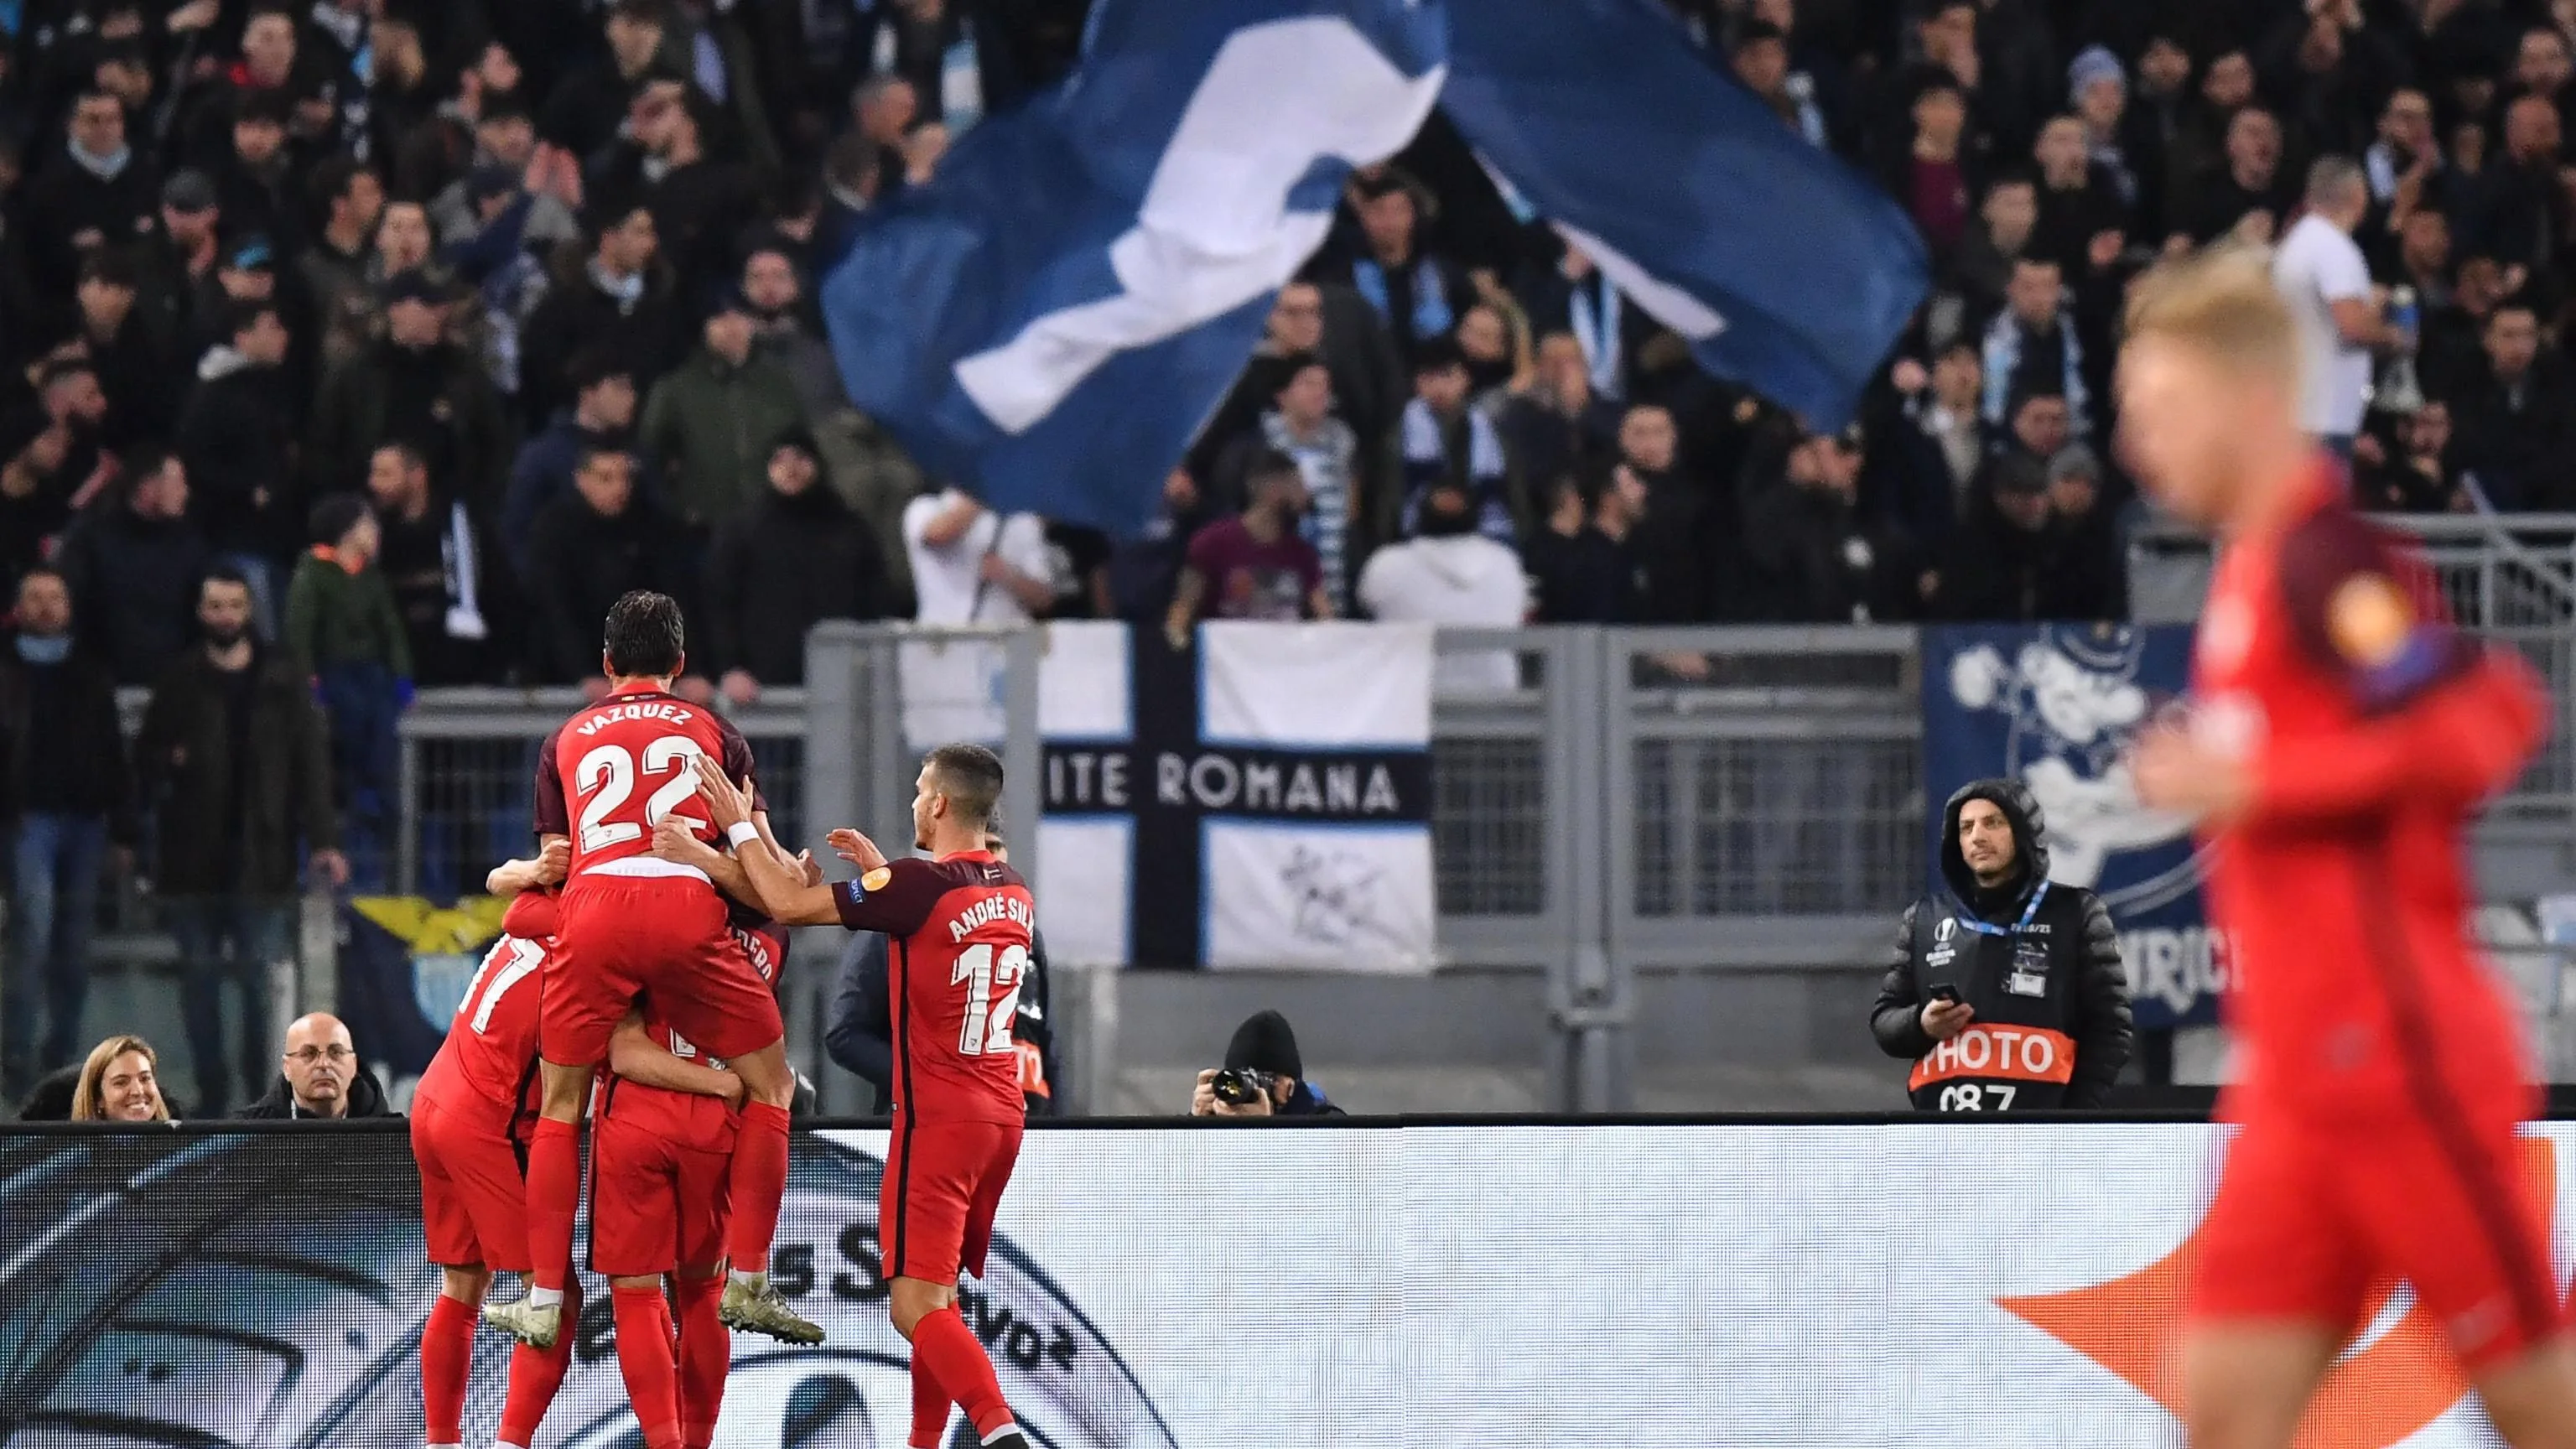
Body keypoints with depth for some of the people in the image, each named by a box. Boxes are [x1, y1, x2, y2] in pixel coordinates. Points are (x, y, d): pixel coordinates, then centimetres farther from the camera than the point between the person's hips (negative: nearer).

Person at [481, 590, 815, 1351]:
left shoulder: (565, 740, 25)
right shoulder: (716, 734, 23)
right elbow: (766, 866, 22)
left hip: (594, 905, 1)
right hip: (688, 906, -1)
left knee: (561, 1105, 12)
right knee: (771, 1083, 13)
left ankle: (544, 1302, 8)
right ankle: (748, 1282, 4)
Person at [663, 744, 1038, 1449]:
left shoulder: (921, 884, -16)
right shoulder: (1013, 891, 8)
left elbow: (788, 905, -10)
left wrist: (738, 826, 1)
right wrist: (882, 871, 26)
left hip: (939, 1118, -8)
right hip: (1001, 1116, 8)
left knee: (917, 1305, -12)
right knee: (936, 1298, 16)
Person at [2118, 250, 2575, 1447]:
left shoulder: (2328, 560, -13)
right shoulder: (2254, 567, 15)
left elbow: (2477, 733, -25)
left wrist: (2254, 786, -21)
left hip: (2399, 1056, -9)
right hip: (2298, 1073, 9)